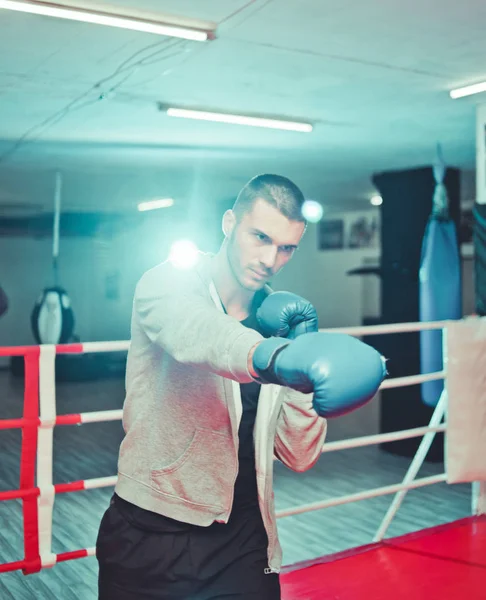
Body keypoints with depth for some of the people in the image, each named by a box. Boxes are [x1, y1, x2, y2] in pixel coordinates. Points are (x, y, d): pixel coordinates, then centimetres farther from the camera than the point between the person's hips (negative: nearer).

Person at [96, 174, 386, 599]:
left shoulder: (280, 317, 1)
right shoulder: (168, 283, -11)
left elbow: (300, 457, -3)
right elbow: (193, 333, -37)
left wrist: (303, 350, -13)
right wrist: (278, 358, -55)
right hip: (150, 537, -3)